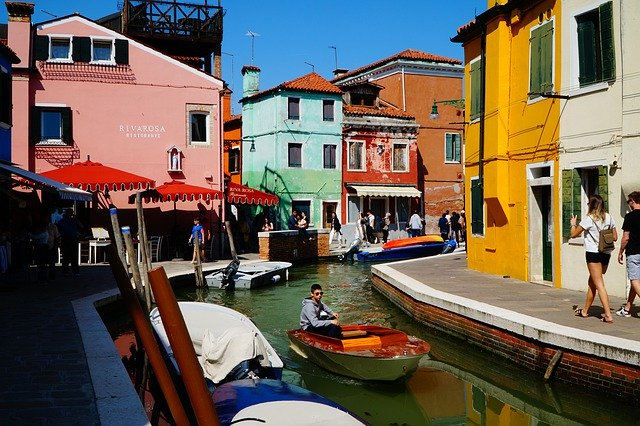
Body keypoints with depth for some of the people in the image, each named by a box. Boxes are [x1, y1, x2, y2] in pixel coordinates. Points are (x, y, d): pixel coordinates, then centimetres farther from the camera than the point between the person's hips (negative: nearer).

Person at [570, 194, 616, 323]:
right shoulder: (608, 217, 6)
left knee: (599, 284, -5)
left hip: (593, 254, -6)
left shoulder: (589, 218, -9)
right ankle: (585, 310, 29)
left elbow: (574, 234, -3)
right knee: (592, 282, 18)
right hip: (606, 254, 6)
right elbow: (615, 237, 10)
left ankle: (608, 315, -13)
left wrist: (573, 224, 16)